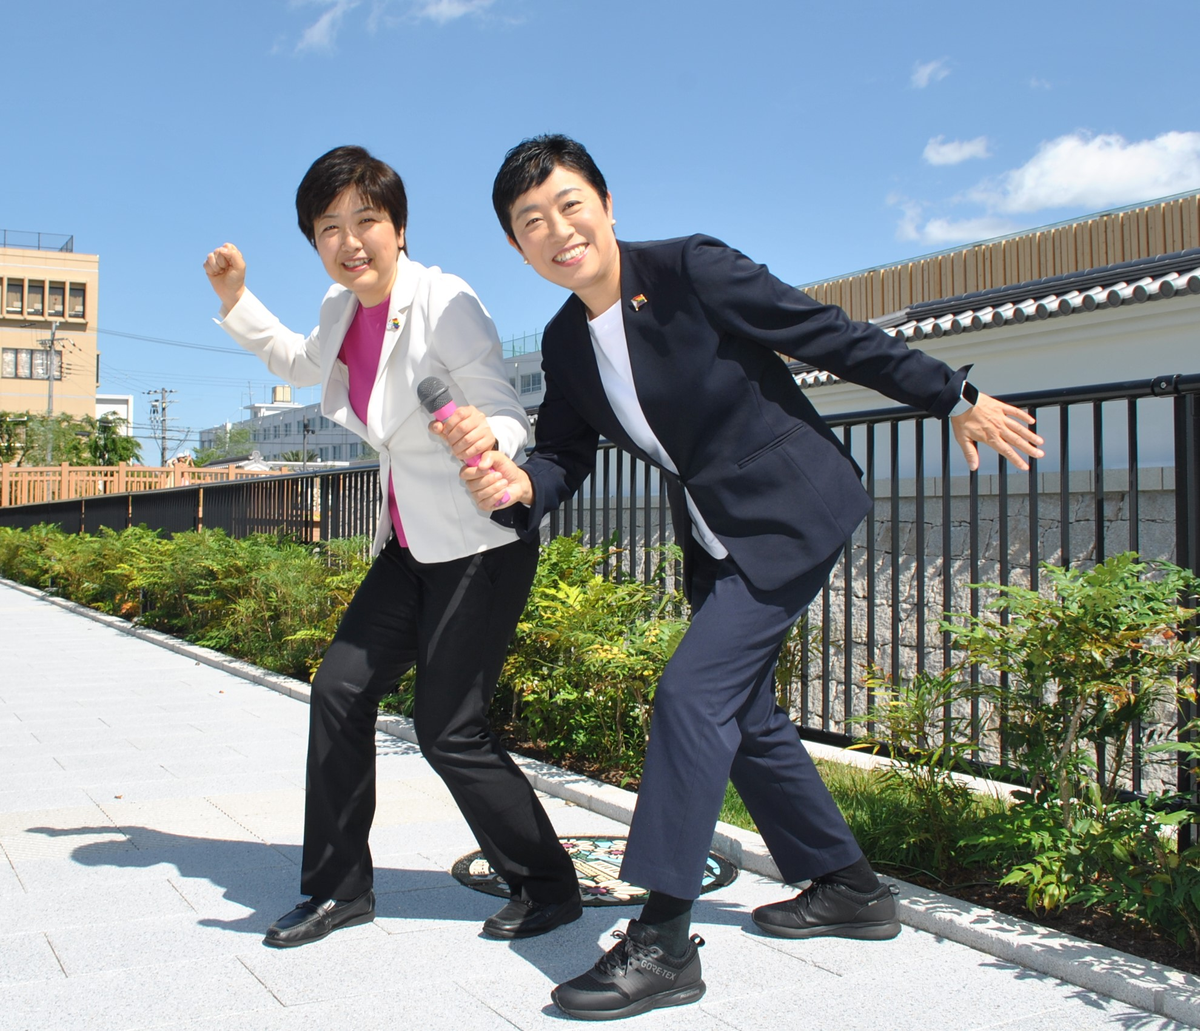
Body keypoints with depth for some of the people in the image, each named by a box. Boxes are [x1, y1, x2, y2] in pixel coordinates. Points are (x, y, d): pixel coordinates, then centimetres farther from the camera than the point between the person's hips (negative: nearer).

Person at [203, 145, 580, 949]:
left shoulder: (444, 304, -19)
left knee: (449, 729, -8)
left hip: (484, 543, -8)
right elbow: (305, 363, 28)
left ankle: (549, 888, 12)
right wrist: (237, 301, 17)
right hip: (412, 544, 8)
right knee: (341, 687, 5)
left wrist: (485, 435, -46)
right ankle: (339, 888, 21)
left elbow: (509, 416, -23)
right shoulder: (344, 306, 5)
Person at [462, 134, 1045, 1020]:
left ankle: (663, 941, -10)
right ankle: (847, 887, 32)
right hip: (718, 541, 8)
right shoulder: (565, 344, 3)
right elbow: (564, 455, 3)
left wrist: (955, 397, -6)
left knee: (692, 691, -17)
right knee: (743, 715, 13)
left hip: (792, 514, -8)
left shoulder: (690, 268, -17)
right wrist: (518, 486, -22)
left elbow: (831, 334, -13)